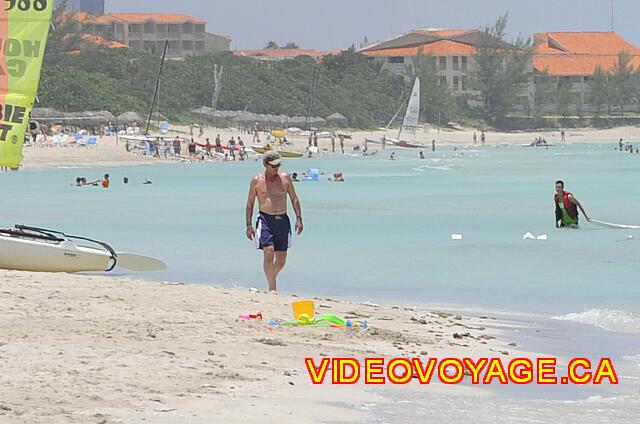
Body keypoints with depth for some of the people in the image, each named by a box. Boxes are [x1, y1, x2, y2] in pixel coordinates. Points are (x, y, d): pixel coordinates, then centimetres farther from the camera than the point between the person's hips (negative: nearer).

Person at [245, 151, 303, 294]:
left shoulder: (285, 178, 8)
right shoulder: (257, 180, 3)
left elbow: (294, 199, 12)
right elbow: (250, 203, 7)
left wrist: (299, 218, 2)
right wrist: (248, 225, 0)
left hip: (282, 220, 3)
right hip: (265, 219, -3)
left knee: (281, 259, 6)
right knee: (268, 253, -18)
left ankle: (271, 278, 33)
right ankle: (272, 288, -17)